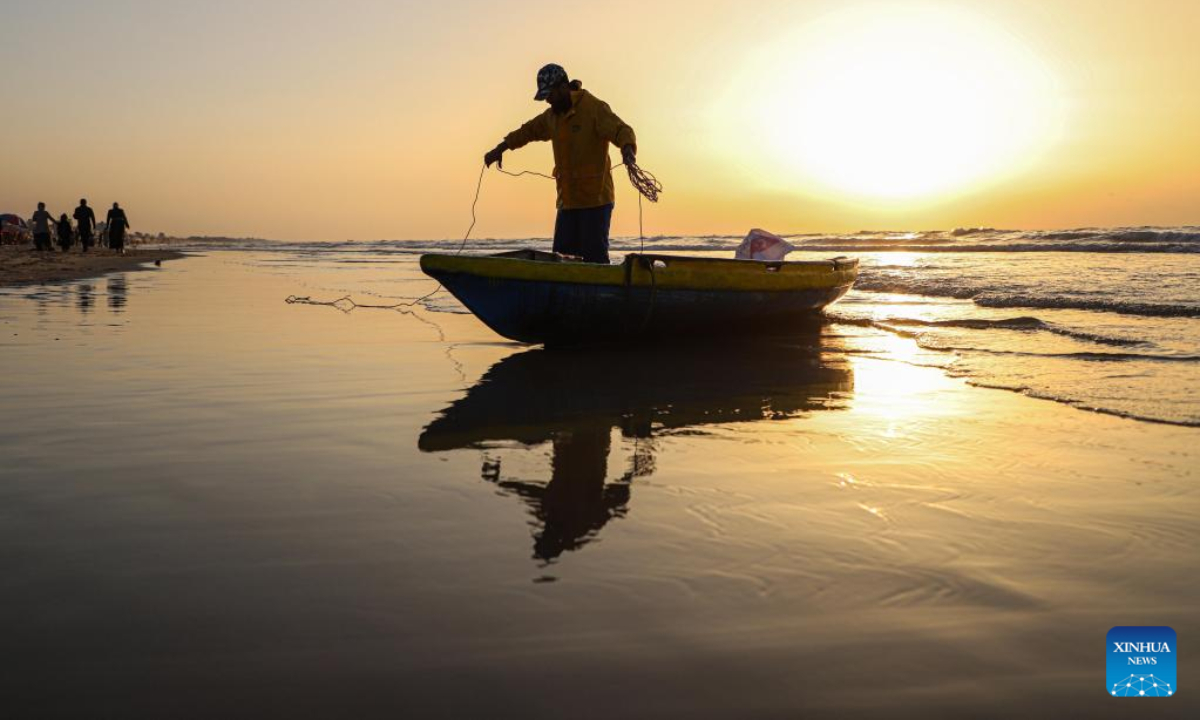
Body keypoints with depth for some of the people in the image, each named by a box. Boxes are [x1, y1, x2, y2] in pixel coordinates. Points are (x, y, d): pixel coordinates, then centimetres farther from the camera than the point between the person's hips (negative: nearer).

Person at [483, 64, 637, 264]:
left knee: (594, 258, -11)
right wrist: (500, 148, 37)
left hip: (595, 199, -8)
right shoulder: (552, 116, 18)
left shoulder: (594, 107, -8)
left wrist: (627, 149, -42)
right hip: (567, 201, 8)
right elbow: (528, 131, 34)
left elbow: (621, 130, -21)